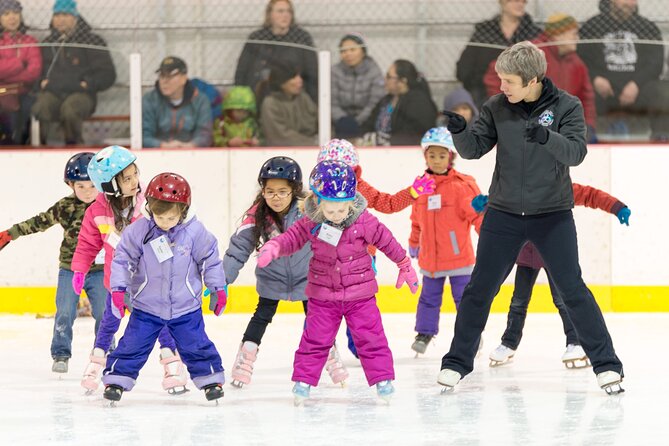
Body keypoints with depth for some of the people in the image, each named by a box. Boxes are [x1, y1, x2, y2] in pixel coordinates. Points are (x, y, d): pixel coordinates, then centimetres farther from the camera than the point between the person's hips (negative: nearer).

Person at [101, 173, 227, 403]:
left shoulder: (196, 232, -12)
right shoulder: (138, 231, -14)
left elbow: (210, 260, 1)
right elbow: (122, 259, -5)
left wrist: (219, 288, 5)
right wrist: (118, 289, -11)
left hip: (186, 306, 0)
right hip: (146, 306, 0)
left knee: (196, 345, 6)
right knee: (132, 345, 0)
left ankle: (211, 379, 21)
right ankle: (116, 379, 11)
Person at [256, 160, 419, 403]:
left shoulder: (364, 221, -13)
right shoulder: (311, 223, -11)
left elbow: (386, 241, -2)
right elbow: (292, 237, -4)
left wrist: (404, 265, 9)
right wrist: (272, 248, -25)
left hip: (360, 294, -1)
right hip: (322, 296, 1)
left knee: (370, 337, 2)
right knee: (315, 340, 4)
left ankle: (382, 378, 12)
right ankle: (303, 379, 13)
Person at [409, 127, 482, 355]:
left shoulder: (462, 185, -11)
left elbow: (478, 214, -10)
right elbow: (417, 220, 16)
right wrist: (414, 243, 23)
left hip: (458, 255, -4)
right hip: (430, 257, 4)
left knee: (464, 297, 2)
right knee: (429, 296, 13)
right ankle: (425, 332, 27)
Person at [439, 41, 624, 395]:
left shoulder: (566, 106, -8)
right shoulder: (497, 107, -1)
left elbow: (576, 152, -18)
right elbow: (473, 149, 0)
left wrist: (547, 136, -37)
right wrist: (459, 130, -21)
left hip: (553, 214, -2)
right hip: (503, 213, 3)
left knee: (572, 290, -4)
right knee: (479, 289, 5)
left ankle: (606, 365, 4)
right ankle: (457, 362, 17)